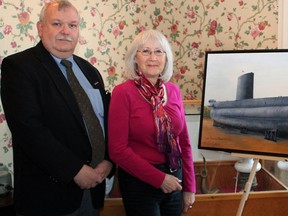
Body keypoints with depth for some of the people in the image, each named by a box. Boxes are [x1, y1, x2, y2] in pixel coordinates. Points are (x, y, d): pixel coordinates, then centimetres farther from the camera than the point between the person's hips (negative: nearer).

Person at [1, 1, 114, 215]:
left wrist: (108, 160, -7)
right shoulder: (18, 66, -10)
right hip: (48, 191, -6)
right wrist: (76, 170, -19)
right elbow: (28, 127, -20)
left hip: (94, 185, 6)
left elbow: (108, 118, 10)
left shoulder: (89, 70, 11)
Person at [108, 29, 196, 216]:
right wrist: (159, 178, -15)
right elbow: (118, 149, -15)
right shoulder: (123, 93, -13)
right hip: (140, 182, -5)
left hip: (174, 180, 5)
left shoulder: (173, 91, 2)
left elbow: (183, 141, 6)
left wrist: (189, 186, 6)